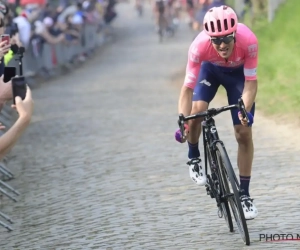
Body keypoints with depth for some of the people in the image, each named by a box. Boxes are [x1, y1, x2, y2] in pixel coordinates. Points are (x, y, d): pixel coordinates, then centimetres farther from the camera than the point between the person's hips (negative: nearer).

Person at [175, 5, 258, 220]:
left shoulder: (248, 41, -40)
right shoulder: (200, 45, -39)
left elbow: (251, 82, -29)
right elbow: (188, 87, -34)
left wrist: (245, 110, -44)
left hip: (238, 72, 0)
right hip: (210, 68, 0)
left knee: (244, 133, -5)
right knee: (197, 110, -26)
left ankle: (244, 194, 7)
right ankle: (194, 158, 4)